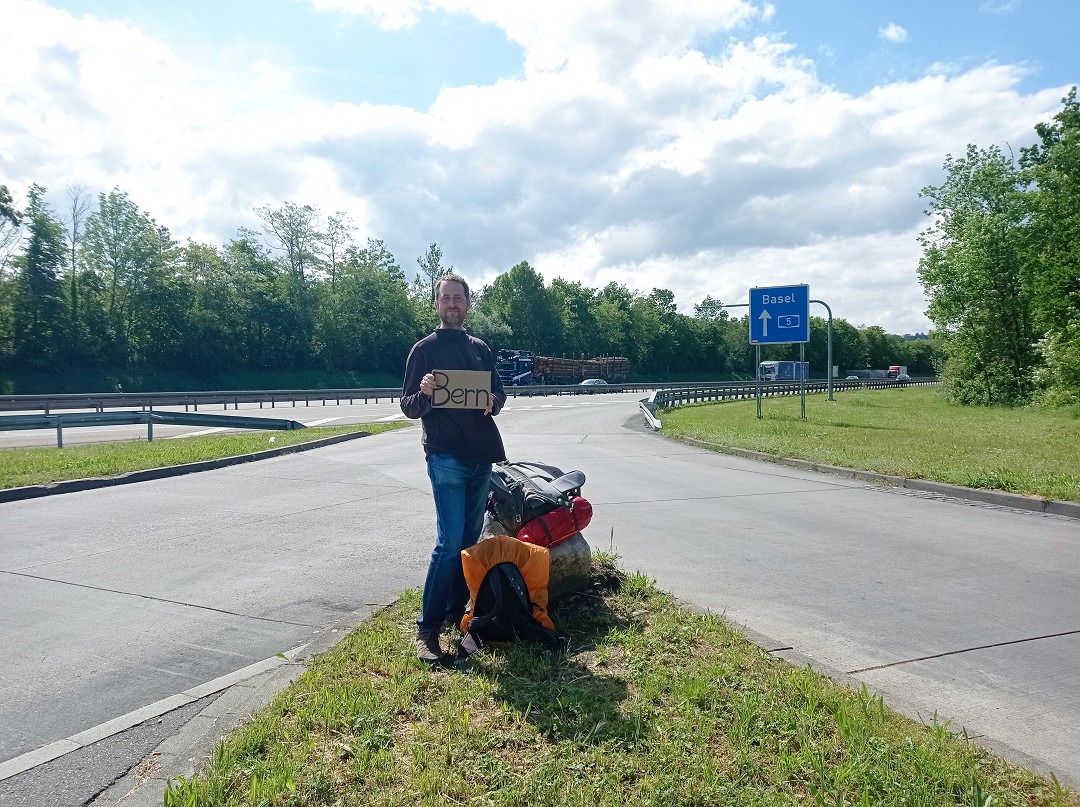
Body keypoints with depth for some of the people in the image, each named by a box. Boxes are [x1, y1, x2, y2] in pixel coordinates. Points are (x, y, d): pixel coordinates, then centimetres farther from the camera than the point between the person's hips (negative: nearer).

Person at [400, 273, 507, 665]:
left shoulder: (480, 349, 15)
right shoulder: (424, 349, 1)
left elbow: (499, 392, 19)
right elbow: (408, 407, 0)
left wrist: (493, 402, -4)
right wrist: (424, 393, -22)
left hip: (482, 456, 5)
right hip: (445, 457, -5)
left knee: (471, 539, 10)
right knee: (450, 542, -12)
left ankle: (457, 610, 24)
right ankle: (427, 629, -5)